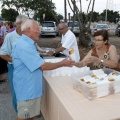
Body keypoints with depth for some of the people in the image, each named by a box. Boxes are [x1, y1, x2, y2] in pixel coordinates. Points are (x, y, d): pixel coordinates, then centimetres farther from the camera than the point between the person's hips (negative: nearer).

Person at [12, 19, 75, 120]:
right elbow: (43, 66, -24)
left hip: (32, 86, 10)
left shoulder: (28, 43, 9)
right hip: (26, 87, -10)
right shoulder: (24, 46, -25)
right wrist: (62, 64, -13)